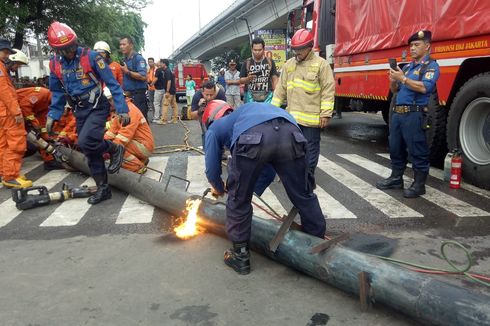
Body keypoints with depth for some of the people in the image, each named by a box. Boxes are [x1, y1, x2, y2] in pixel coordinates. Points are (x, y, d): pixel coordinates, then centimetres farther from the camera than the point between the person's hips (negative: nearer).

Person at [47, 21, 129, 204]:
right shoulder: (55, 64, 2)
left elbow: (112, 84, -12)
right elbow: (57, 92, 14)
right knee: (90, 152, 6)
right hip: (79, 112, 6)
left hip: (97, 108, -5)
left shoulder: (90, 57, -14)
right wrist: (53, 115, 7)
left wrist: (122, 109, -16)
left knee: (85, 142, -25)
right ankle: (103, 188, 18)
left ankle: (115, 149, 4)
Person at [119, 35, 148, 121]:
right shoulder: (124, 60, 17)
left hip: (138, 95, -8)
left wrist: (127, 72, -15)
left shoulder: (139, 58, -7)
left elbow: (143, 77, -19)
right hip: (127, 95, 8)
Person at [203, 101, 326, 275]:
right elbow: (271, 169, 48)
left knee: (239, 200, 17)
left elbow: (212, 169, 30)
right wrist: (255, 190, 58)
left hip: (252, 139, -4)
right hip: (291, 134, 5)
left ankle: (240, 256, 28)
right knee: (303, 195, 20)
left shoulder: (215, 127, 33)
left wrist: (219, 189, 51)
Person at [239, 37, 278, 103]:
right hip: (251, 98, 0)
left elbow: (274, 79, 8)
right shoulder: (247, 63, 5)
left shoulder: (270, 62, 7)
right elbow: (241, 80, 9)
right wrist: (248, 78, -13)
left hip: (267, 97, 0)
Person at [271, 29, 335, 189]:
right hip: (293, 116, 5)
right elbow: (281, 89, 15)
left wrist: (326, 113, -13)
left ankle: (308, 178, 14)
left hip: (312, 117, -5)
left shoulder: (321, 64, -4)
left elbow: (328, 90, -7)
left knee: (311, 148, 4)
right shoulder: (289, 64, 12)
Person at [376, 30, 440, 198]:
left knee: (417, 150, -3)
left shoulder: (431, 66, -3)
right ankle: (396, 178, 25)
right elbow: (395, 90, 21)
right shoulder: (407, 67, 20)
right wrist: (393, 80, 0)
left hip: (414, 114, -8)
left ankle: (419, 184, 5)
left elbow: (425, 87, -20)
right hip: (397, 112, 8)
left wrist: (403, 79, -17)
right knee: (395, 148, 13)